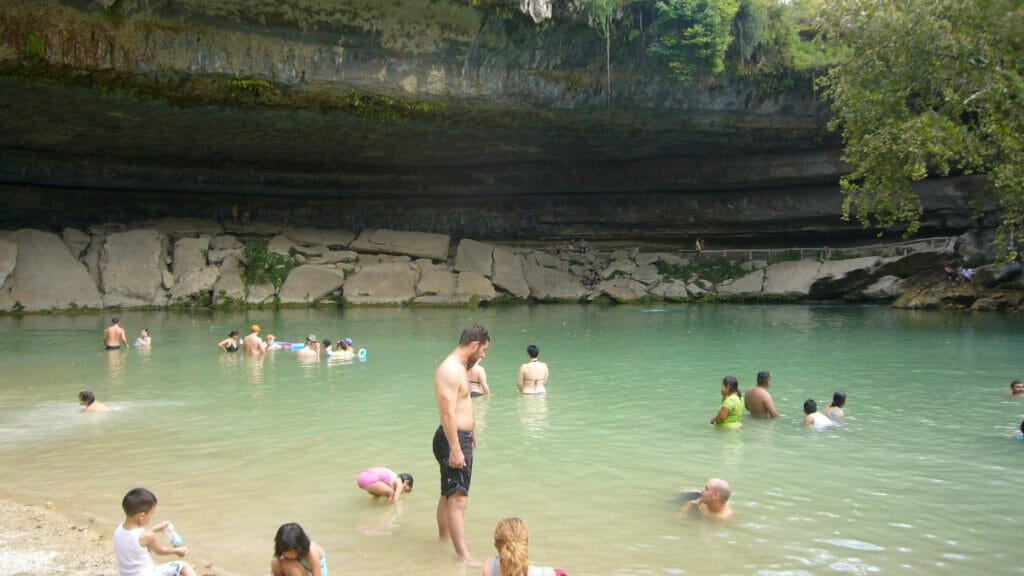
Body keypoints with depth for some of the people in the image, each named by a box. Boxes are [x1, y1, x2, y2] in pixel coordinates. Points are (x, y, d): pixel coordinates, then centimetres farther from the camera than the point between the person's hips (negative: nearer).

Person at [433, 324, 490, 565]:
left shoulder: (460, 367, 13)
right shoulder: (450, 370, -21)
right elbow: (447, 414, -26)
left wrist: (469, 432, 33)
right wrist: (455, 450, -28)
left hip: (461, 437, 11)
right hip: (453, 439, -11)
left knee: (448, 495, 22)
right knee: (458, 498, -13)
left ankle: (444, 539, 36)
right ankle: (464, 556, -16)